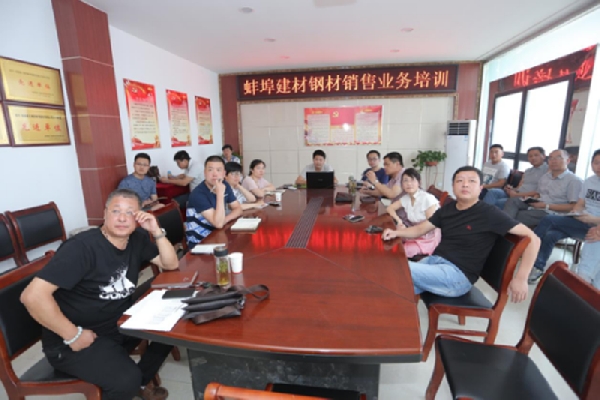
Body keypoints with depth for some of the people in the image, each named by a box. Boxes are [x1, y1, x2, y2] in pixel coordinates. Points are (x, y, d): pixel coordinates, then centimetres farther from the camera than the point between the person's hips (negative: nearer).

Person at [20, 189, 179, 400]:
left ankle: (141, 381, 20)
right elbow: (32, 296, -28)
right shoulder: (82, 247, -24)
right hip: (70, 342, -7)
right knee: (127, 380, -27)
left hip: (119, 323, 7)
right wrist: (73, 335, -22)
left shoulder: (137, 239, -2)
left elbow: (171, 264, 0)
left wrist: (157, 231, -14)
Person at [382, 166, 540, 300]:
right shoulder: (447, 209, 10)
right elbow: (420, 229, 14)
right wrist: (395, 232, -5)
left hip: (458, 275, -5)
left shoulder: (488, 214, -8)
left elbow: (532, 238, -7)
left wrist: (521, 278, -15)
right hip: (433, 261, 6)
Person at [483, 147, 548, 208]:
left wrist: (518, 194, -16)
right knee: (492, 192, -21)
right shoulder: (527, 171, 27)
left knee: (499, 202, -33)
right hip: (515, 194, 7)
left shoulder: (547, 170, 2)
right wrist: (512, 189, -1)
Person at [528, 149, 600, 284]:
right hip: (579, 223, 5)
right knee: (550, 235, -23)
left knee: (549, 220, -23)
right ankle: (538, 268, -19)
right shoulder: (589, 181, 12)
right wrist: (574, 213, -7)